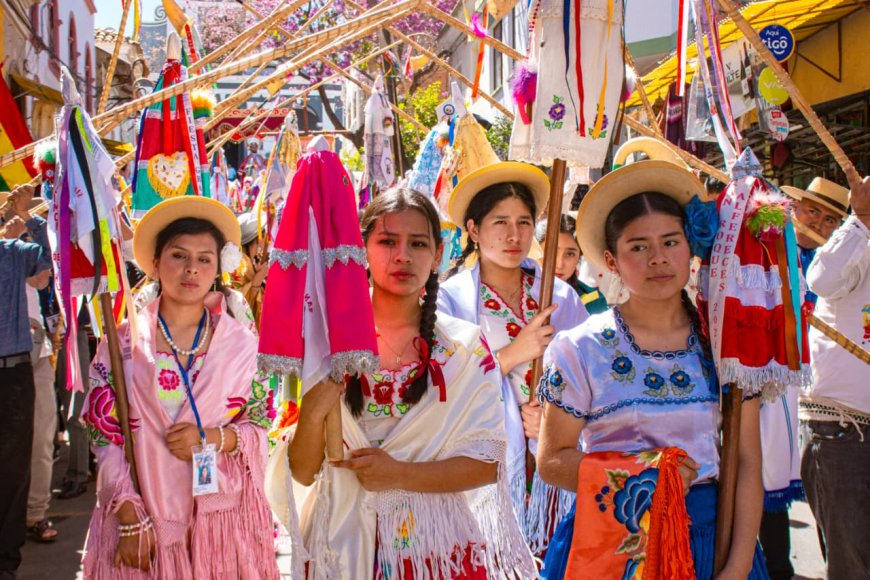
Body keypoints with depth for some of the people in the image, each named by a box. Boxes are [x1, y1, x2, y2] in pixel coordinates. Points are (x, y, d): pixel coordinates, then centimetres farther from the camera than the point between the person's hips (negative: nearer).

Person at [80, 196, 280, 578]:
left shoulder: (242, 345, 1)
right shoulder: (122, 343, -1)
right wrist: (131, 518, -10)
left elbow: (260, 428, 3)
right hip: (143, 520, 0)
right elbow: (106, 438, -2)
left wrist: (212, 439, -15)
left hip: (222, 515, 1)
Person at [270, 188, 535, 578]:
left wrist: (400, 474, -18)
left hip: (436, 542, 0)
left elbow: (487, 462, -7)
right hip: (345, 542, 0)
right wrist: (312, 414, -22)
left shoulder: (466, 347, -5)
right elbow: (303, 472, -4)